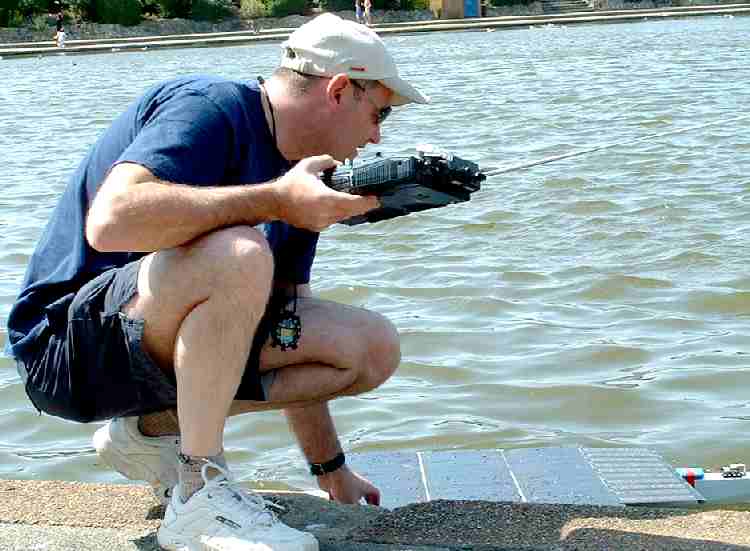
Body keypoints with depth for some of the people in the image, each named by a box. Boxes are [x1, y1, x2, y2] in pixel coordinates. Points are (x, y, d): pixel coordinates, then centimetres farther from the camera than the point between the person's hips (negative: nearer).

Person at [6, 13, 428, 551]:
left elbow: (296, 339, 16)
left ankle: (156, 428, 4)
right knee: (238, 256, -36)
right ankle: (198, 497, -20)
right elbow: (111, 221, -34)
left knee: (375, 348, 0)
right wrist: (278, 199, -31)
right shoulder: (209, 106, -15)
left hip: (160, 342, 9)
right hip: (69, 340, -8)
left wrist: (334, 472, 18)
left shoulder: (297, 176, 10)